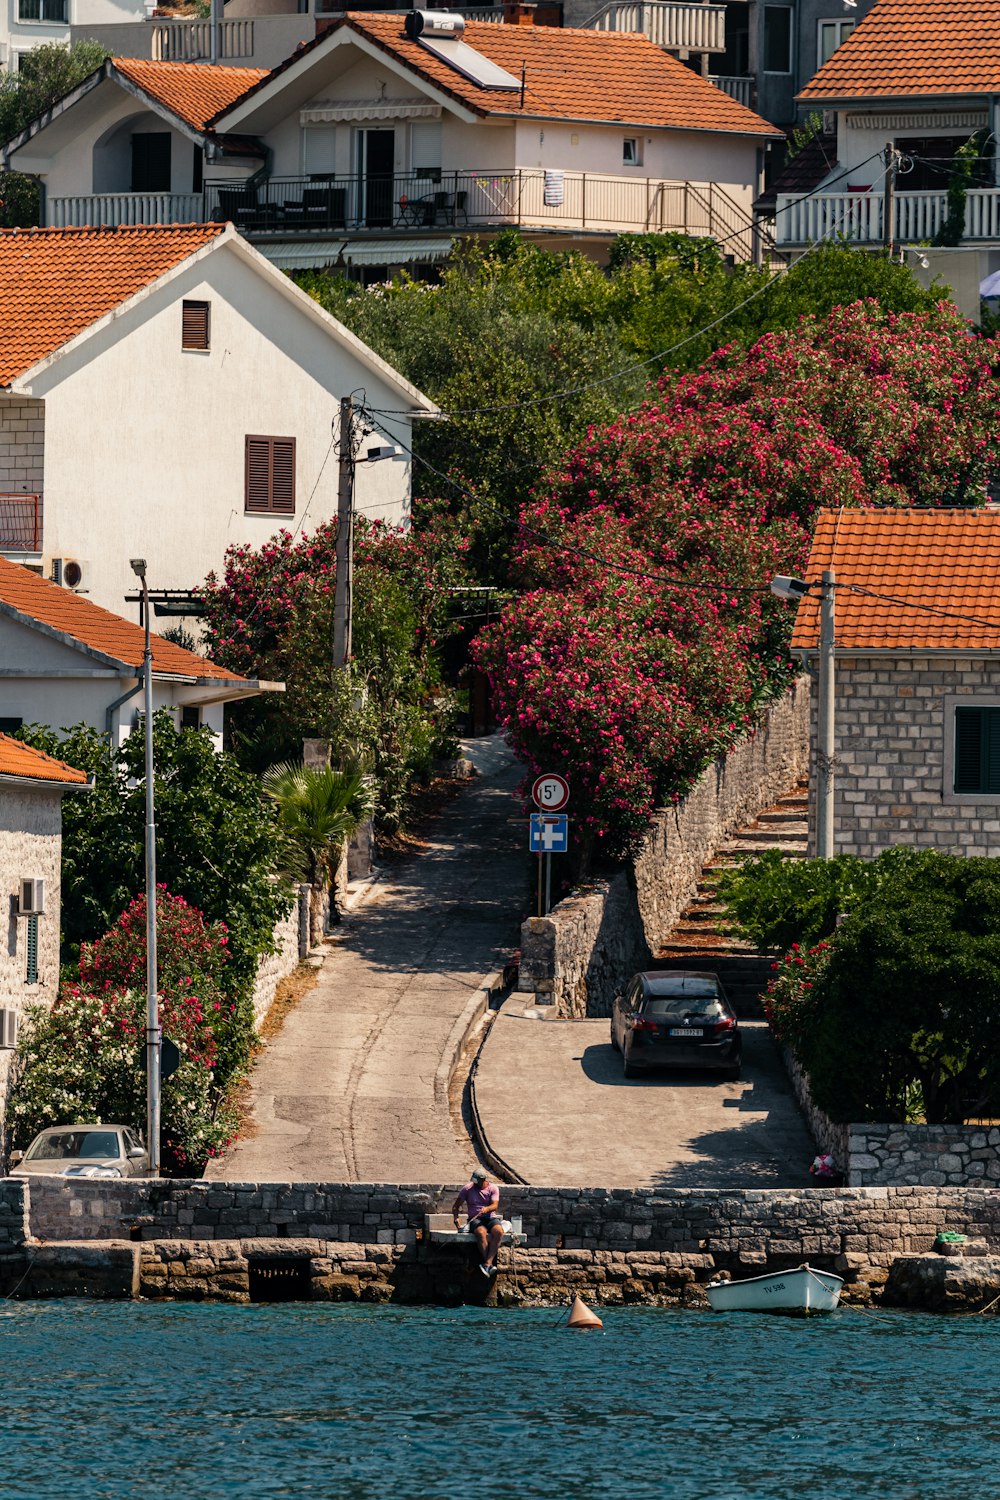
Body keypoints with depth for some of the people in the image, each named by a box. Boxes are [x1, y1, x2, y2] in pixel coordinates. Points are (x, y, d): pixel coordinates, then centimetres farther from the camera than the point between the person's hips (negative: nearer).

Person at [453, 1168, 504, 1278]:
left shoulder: (493, 1188, 7)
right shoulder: (468, 1189, 7)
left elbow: (495, 1206, -6)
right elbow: (456, 1206, 9)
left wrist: (486, 1209, -29)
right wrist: (456, 1218, -10)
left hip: (491, 1218, 1)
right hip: (475, 1219, -1)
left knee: (499, 1232, -35)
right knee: (481, 1233, -37)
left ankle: (487, 1264, -41)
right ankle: (490, 1265, -35)